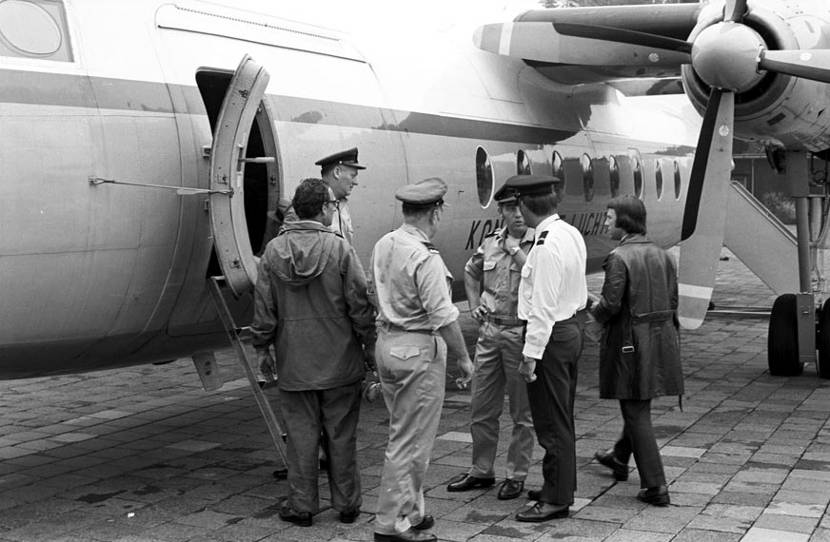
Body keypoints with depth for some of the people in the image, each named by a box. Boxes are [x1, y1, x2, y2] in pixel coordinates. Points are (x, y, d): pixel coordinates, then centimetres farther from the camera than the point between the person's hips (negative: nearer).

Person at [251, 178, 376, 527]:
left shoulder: (273, 251, -2)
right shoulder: (340, 249, -11)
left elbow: (264, 306, 2)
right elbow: (360, 303, -9)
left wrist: (262, 347, 13)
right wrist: (370, 343, 3)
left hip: (293, 363, 2)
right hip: (339, 361, -1)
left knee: (301, 435, 9)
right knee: (341, 435, 9)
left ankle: (301, 505, 16)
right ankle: (347, 504, 19)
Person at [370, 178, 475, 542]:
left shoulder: (383, 245, 5)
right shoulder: (425, 258, -20)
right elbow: (443, 317, -19)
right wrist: (463, 357, -8)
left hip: (386, 344, 9)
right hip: (418, 350, -9)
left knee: (403, 434, 18)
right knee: (411, 441, 1)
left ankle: (410, 512, 29)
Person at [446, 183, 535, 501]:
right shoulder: (491, 243, 8)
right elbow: (471, 272, 26)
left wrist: (516, 251, -18)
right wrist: (474, 305, 14)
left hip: (521, 334, -6)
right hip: (489, 332, 6)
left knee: (522, 413, 6)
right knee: (481, 408, 12)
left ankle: (517, 475, 18)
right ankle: (481, 471, 26)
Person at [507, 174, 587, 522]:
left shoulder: (547, 245, -22)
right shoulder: (571, 233, 7)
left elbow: (543, 305, -23)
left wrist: (531, 354, -20)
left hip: (551, 335, -10)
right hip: (572, 326, 10)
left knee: (551, 423, 0)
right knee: (562, 419, 20)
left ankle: (556, 499, 8)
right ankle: (561, 487, 32)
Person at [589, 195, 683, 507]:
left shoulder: (619, 258, -16)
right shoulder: (661, 255, 6)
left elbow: (611, 305, -19)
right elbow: (672, 300, 9)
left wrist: (596, 313, 1)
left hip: (631, 342, -8)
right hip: (661, 337, 8)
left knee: (637, 413, 0)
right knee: (638, 404, 24)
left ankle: (655, 487, 0)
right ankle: (620, 458, 46)